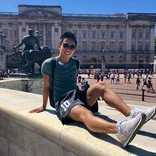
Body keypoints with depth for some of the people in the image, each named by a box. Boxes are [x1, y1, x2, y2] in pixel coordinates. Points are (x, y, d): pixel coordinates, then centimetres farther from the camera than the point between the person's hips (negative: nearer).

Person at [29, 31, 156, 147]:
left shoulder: (75, 63, 13)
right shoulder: (48, 64, -1)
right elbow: (46, 86, 6)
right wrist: (44, 107, 14)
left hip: (78, 95, 6)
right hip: (63, 101, -5)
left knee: (100, 86, -24)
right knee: (85, 113, -39)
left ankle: (132, 114, -37)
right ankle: (120, 130, -68)